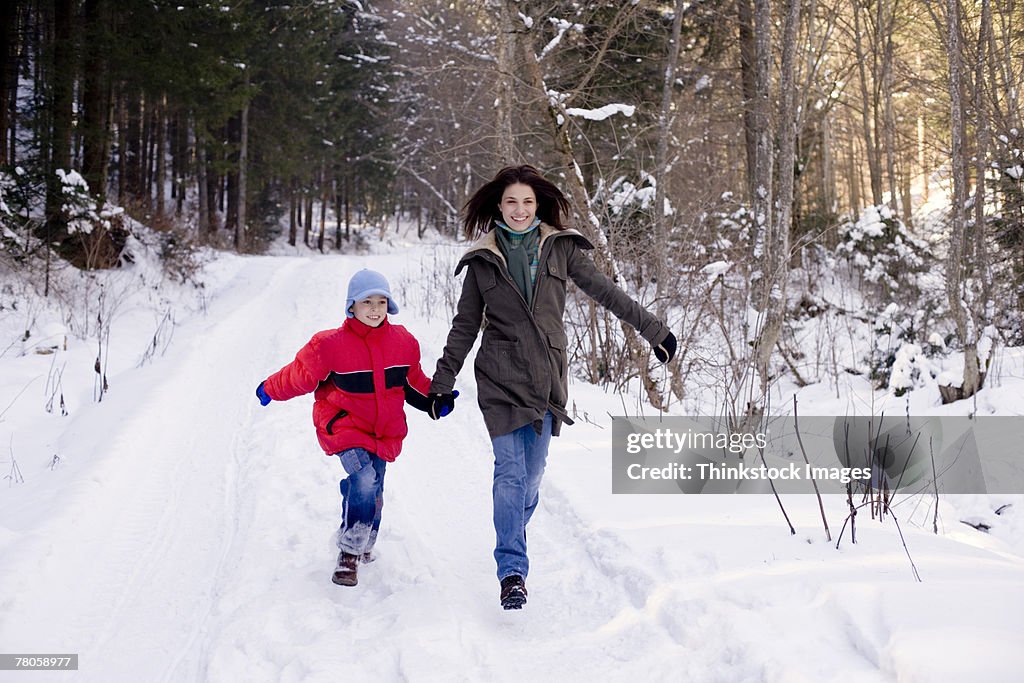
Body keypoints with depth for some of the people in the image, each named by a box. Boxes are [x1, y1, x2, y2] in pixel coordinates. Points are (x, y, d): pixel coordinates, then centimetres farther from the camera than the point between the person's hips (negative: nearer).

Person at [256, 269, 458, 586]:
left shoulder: (403, 342, 0)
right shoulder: (331, 345, -14)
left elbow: (413, 381, 15)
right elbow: (300, 374, 1)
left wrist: (435, 400, 1)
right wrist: (270, 390, 10)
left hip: (385, 432, 5)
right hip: (344, 426, -5)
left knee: (373, 492, 13)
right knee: (364, 479, -26)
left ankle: (365, 545, 40)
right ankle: (349, 554, -17)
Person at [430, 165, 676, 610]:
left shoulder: (560, 248, 6)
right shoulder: (484, 259, 6)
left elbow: (604, 291, 9)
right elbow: (465, 324, 13)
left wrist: (652, 329, 8)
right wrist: (442, 381, 13)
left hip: (547, 377, 1)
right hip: (500, 379, -1)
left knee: (532, 475, 6)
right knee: (510, 472, -11)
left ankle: (513, 544, 28)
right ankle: (512, 571, -11)